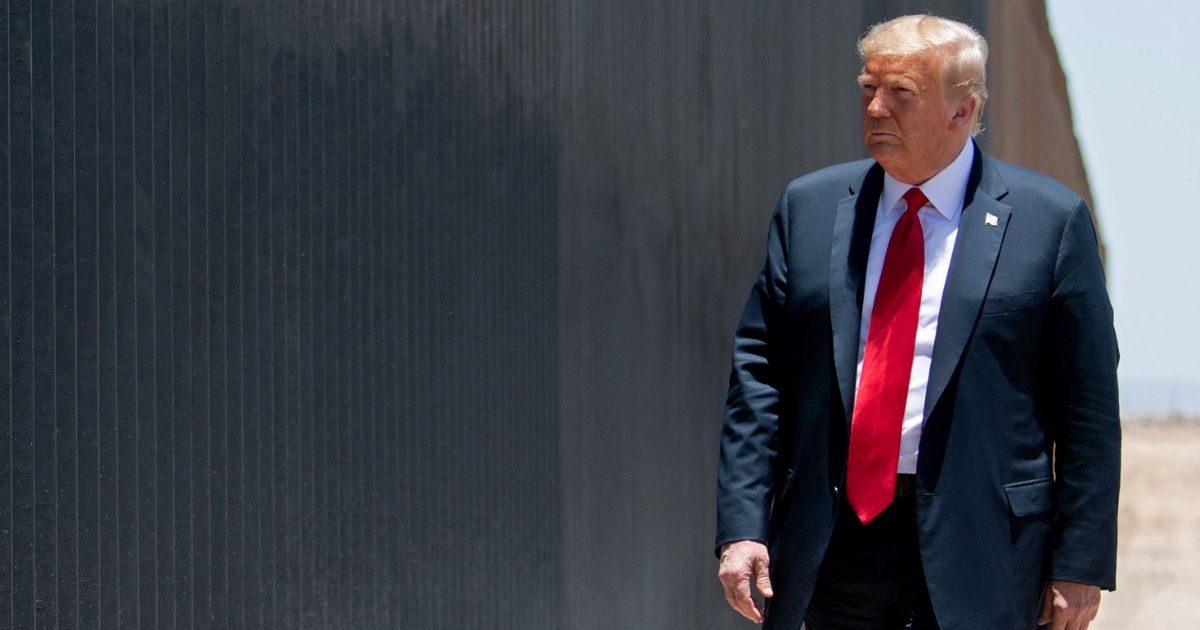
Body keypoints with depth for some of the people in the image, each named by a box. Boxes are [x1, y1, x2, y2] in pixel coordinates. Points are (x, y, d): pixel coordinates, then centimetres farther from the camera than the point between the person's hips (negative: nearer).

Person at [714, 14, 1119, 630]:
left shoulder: (1049, 221, 0)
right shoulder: (809, 207, 9)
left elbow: (1088, 405, -1)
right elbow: (758, 372, 7)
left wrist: (1079, 567, -4)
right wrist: (742, 526, -2)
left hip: (977, 556, -3)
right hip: (835, 542, 3)